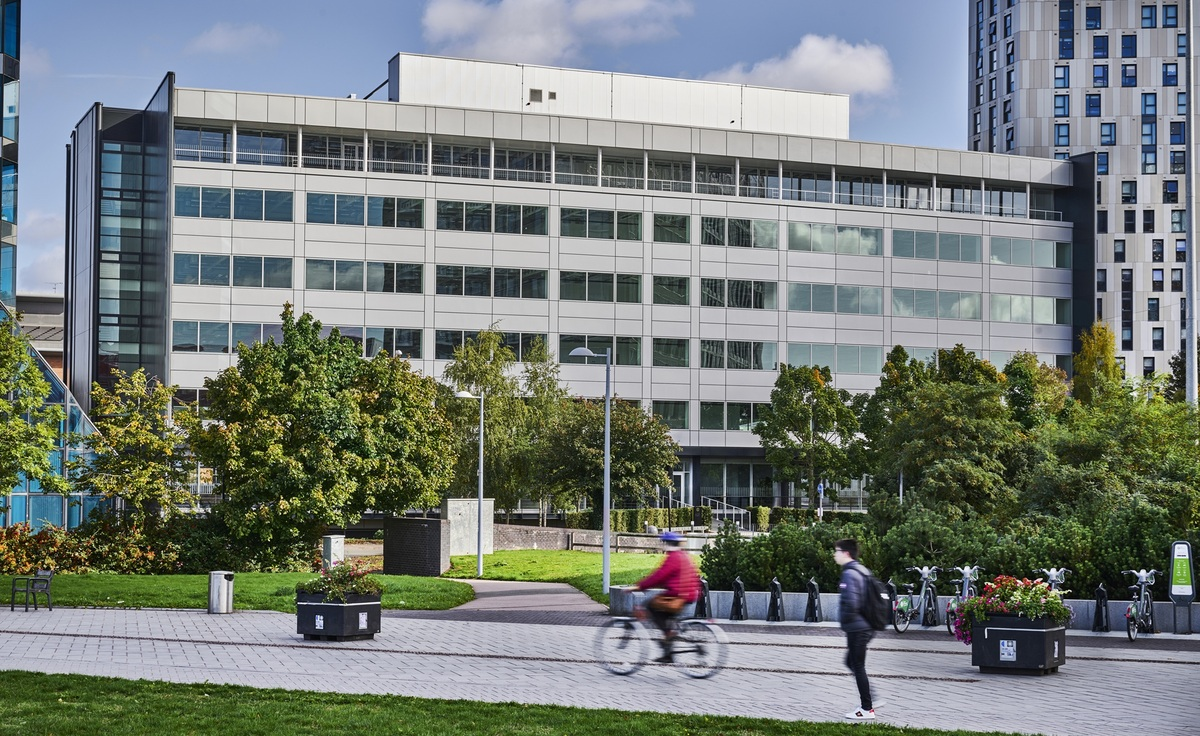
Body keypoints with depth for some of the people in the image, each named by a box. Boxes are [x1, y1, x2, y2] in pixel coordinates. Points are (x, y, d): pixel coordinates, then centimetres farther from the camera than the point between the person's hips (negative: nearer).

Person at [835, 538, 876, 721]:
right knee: (853, 663, 19)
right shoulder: (863, 571, 13)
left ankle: (867, 709, 4)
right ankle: (869, 700, 17)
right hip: (866, 626, 9)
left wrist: (844, 620, -10)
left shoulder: (850, 574, -17)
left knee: (858, 666, -1)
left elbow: (850, 602, -26)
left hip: (856, 628, -9)